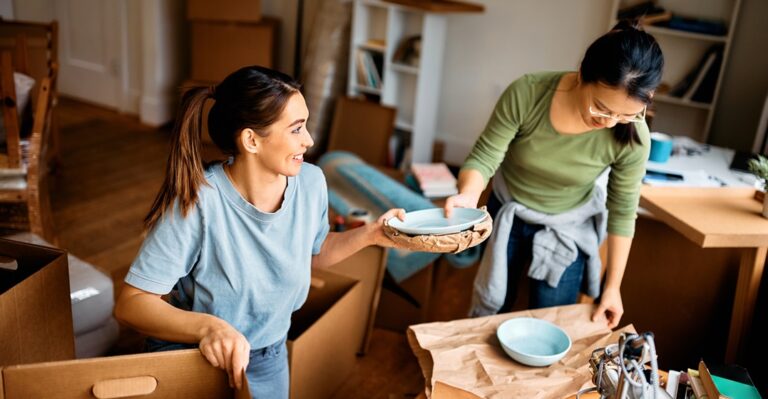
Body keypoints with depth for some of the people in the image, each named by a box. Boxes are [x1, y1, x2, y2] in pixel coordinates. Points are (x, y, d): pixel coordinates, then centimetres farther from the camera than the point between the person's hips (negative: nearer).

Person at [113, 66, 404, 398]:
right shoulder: (196, 202, -29)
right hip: (189, 358, -4)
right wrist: (208, 326, -42)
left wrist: (368, 235, -9)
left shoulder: (310, 183, -14)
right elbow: (130, 303, -26)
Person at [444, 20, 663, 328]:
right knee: (490, 312, 18)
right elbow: (484, 157, -22)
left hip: (567, 230, 0)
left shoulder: (631, 137, -27)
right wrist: (469, 194, -44)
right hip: (507, 214, 1)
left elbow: (623, 212, -13)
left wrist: (613, 286, -7)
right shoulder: (526, 94, -31)